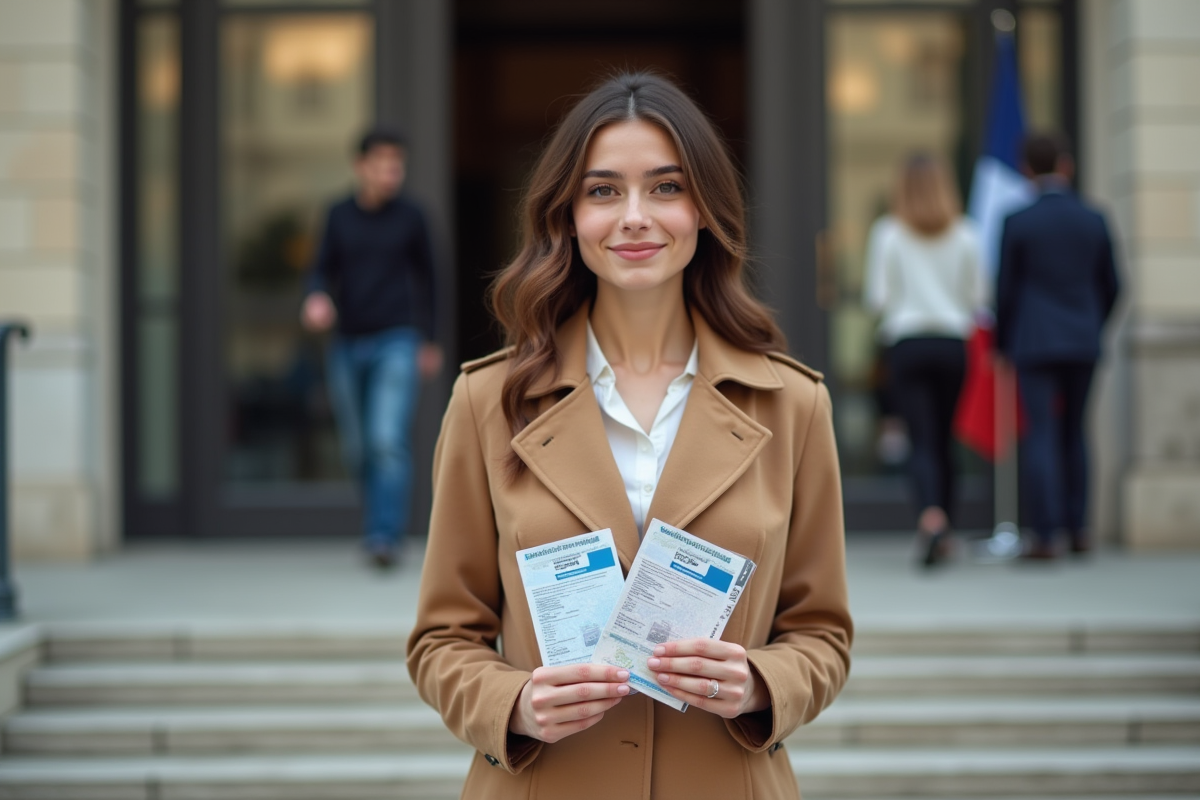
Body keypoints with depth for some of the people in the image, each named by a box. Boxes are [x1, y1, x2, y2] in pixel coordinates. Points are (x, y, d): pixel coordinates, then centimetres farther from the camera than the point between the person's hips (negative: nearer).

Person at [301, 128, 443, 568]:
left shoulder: (410, 216, 0)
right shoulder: (339, 215, 5)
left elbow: (425, 275, 11)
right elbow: (325, 270, 6)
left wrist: (428, 340, 17)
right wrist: (317, 298, -18)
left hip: (396, 342, -3)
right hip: (348, 345, 3)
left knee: (389, 440, -18)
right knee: (357, 448, 10)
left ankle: (385, 535, -19)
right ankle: (384, 518, 30)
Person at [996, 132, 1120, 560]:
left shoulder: (1018, 223, -8)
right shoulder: (1094, 220, 2)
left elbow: (1006, 288, -4)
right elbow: (1111, 286, 9)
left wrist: (1002, 343, 10)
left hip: (1035, 341, -3)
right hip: (1083, 343, 3)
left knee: (1041, 434, -4)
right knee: (1074, 432, 15)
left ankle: (1045, 534, -10)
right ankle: (1077, 528, 16)